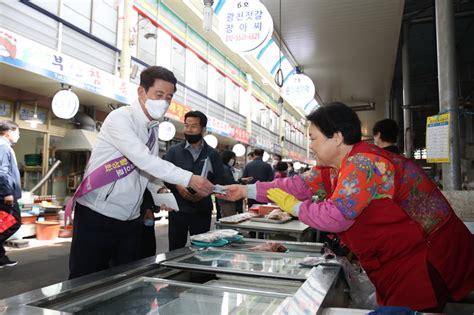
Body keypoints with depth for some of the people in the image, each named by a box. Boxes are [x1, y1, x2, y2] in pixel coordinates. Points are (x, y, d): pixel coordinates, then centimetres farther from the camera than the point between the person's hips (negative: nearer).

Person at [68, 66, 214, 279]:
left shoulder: (152, 129, 9)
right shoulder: (120, 118, -14)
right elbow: (143, 159, -27)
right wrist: (188, 179, -30)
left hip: (130, 219, 7)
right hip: (97, 216, -6)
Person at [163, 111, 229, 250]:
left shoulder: (212, 154, 7)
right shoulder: (174, 151, 4)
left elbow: (220, 179, 4)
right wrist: (177, 186, -18)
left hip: (202, 210, 1)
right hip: (177, 208, -1)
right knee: (175, 249, 6)